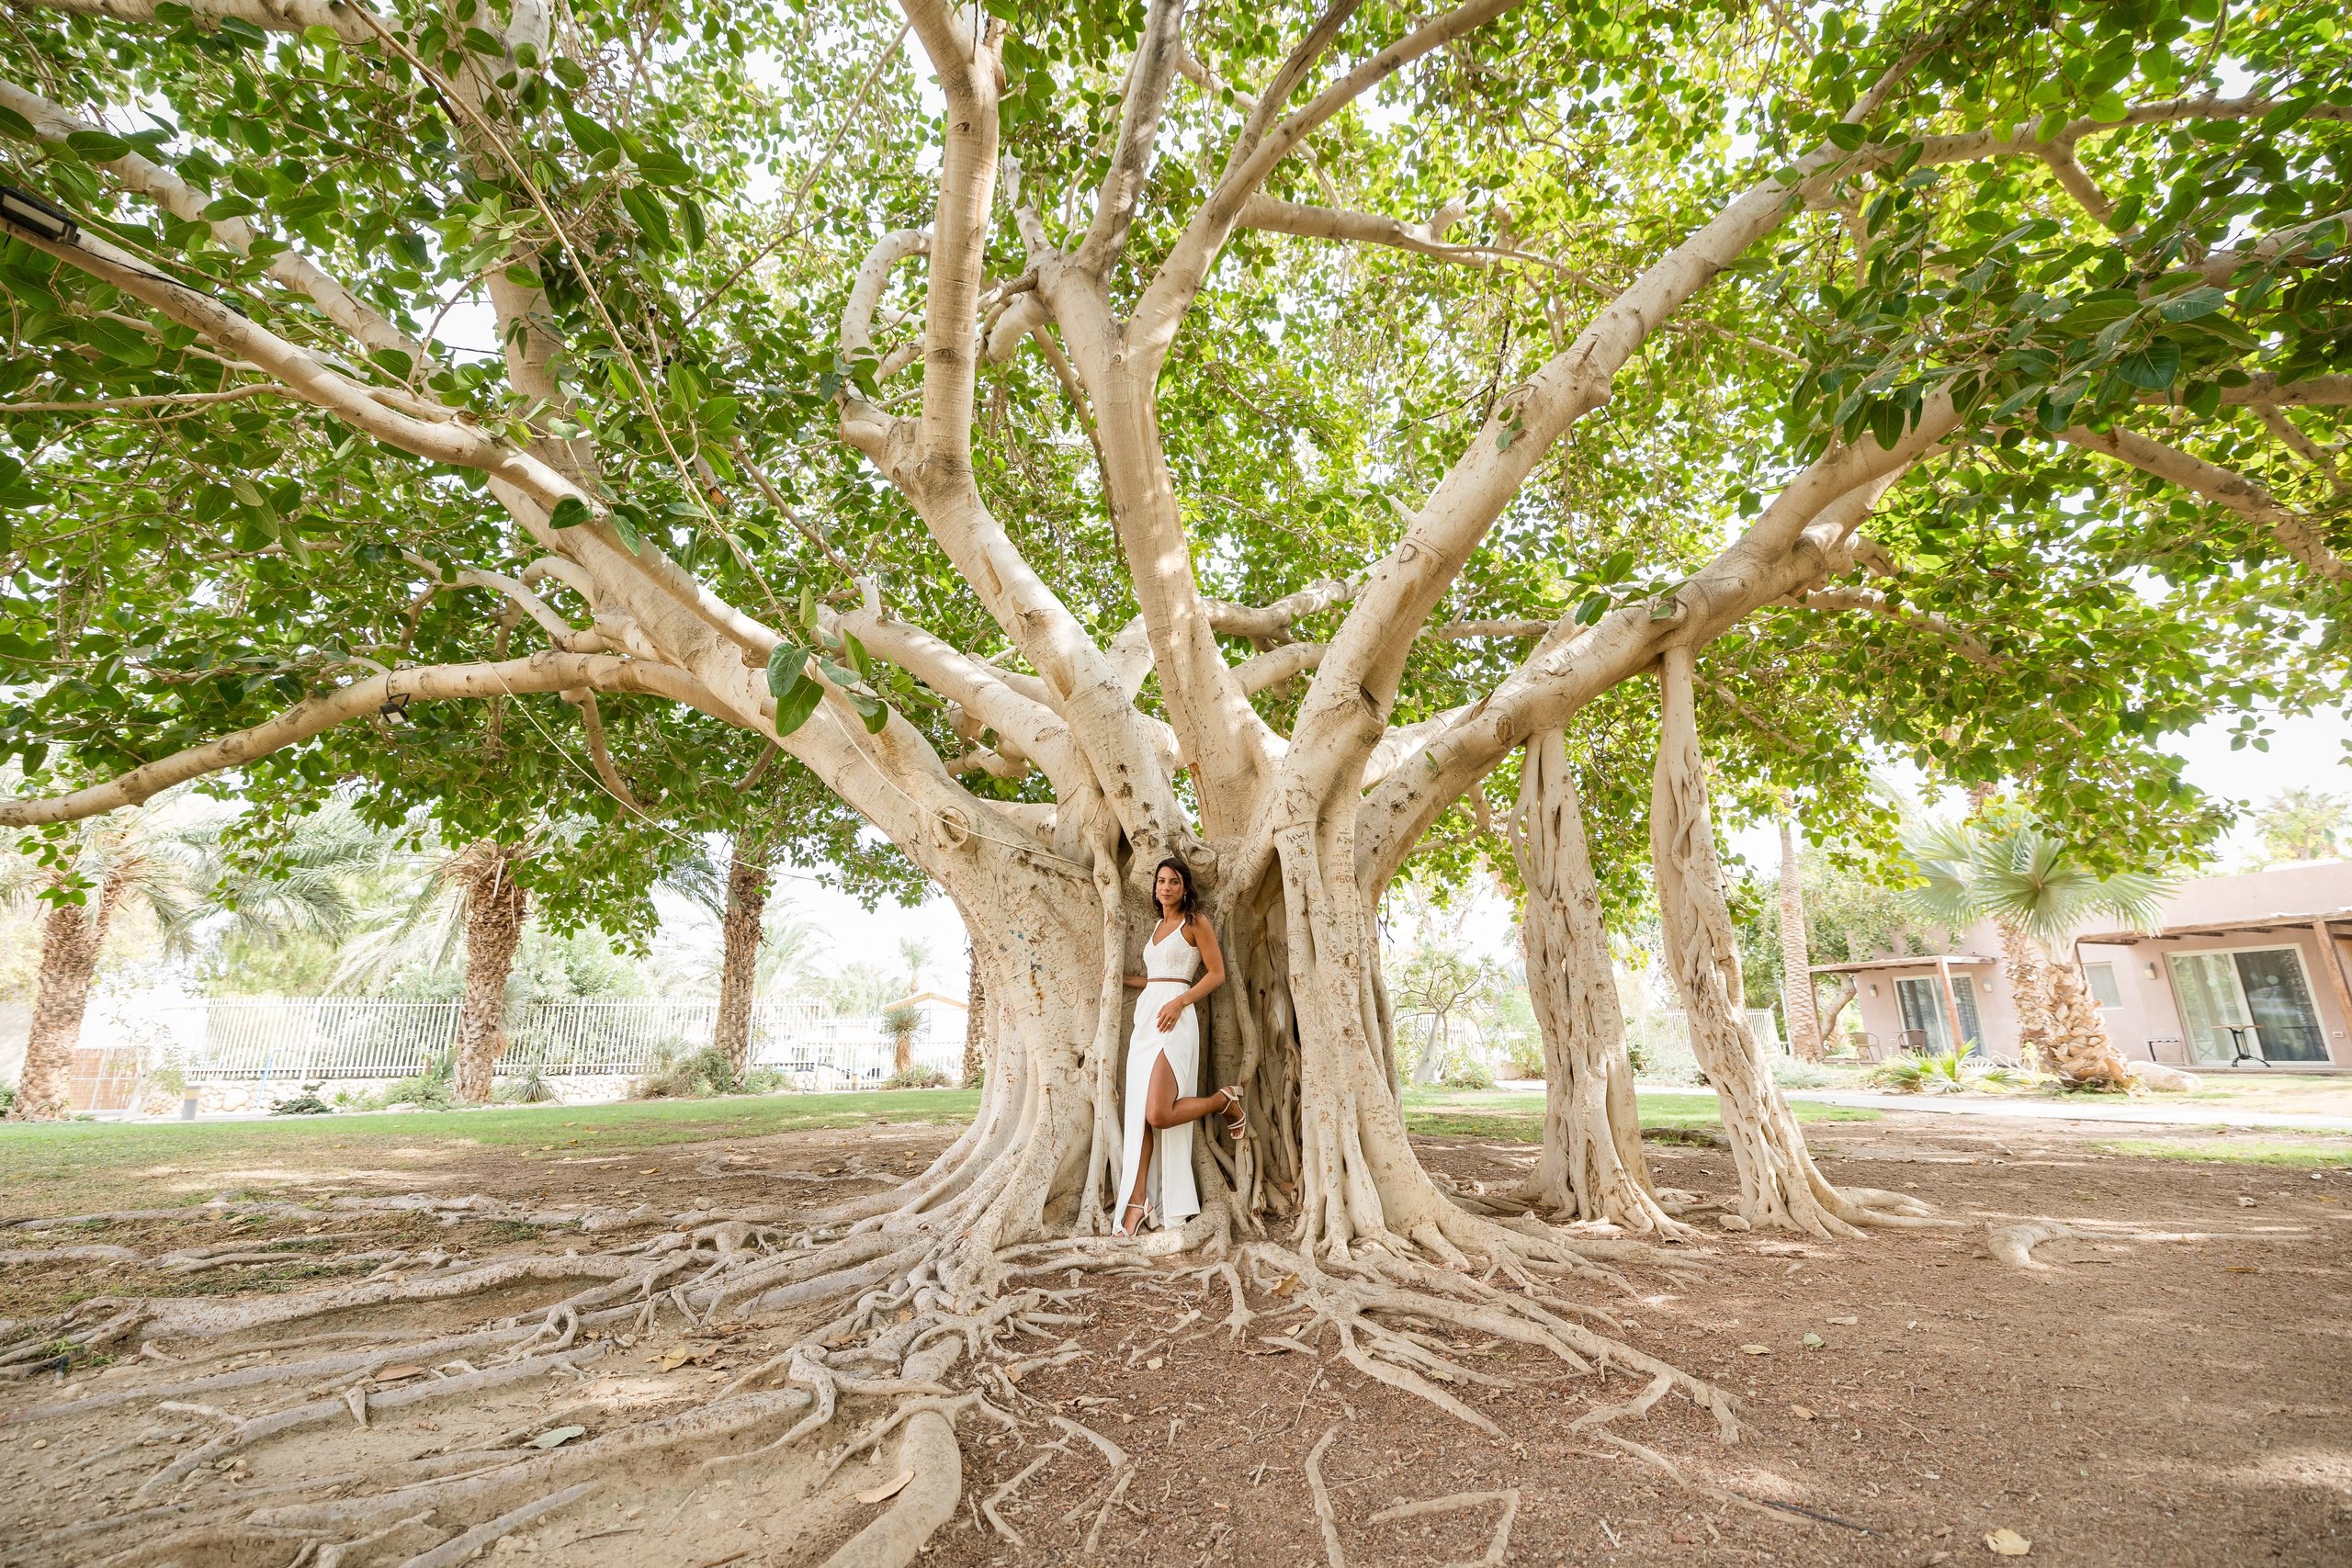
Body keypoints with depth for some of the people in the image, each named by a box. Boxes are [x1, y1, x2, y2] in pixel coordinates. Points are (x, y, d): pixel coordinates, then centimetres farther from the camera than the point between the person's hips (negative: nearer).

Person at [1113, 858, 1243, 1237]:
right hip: (1144, 1015, 7)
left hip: (1172, 1020, -7)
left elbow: (1216, 974, -5)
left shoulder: (1195, 922, -1)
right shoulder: (1157, 926, 21)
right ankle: (1137, 1202, 4)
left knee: (1159, 1114, -17)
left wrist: (1179, 1002, -15)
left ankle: (1226, 1100, 8)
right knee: (1139, 1113, 0)